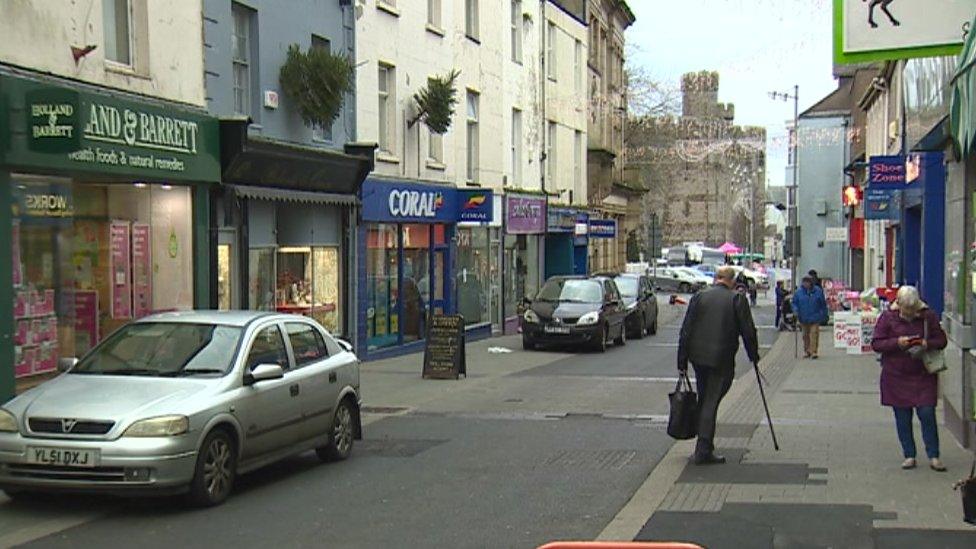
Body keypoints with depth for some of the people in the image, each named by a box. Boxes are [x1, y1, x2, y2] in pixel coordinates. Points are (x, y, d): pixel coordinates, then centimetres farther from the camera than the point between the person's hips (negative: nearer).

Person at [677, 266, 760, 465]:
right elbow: (748, 331, -4)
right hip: (722, 359, -4)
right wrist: (753, 354, 11)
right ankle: (703, 452, -3)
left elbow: (686, 331, 1)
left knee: (704, 401, 17)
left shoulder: (699, 297, 3)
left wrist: (682, 361, 5)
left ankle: (704, 447, 26)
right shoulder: (737, 299, -5)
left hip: (698, 357, 4)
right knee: (711, 403, -2)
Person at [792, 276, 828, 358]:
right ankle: (806, 351, 21)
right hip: (803, 318, 2)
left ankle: (814, 351, -10)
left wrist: (824, 315, 8)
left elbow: (823, 304, 8)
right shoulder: (799, 292, 3)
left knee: (814, 334, -10)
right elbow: (794, 302, 9)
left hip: (814, 318, -2)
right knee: (806, 335, 10)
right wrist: (796, 310, -9)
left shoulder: (818, 291, 1)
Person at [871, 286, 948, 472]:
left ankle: (933, 456, 6)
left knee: (927, 414, -4)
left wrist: (928, 344, -17)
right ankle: (909, 456, 15)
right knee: (902, 418, 5)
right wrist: (897, 343, -20)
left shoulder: (928, 316, -2)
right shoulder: (887, 317, -5)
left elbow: (941, 340, 3)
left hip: (923, 375, 0)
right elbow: (876, 344, -4)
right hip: (896, 377, 0)